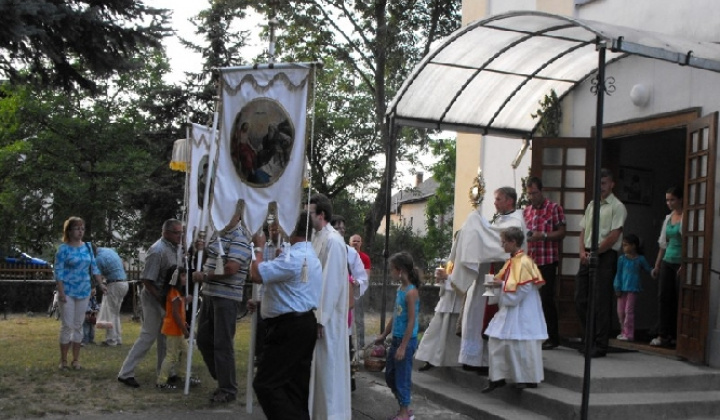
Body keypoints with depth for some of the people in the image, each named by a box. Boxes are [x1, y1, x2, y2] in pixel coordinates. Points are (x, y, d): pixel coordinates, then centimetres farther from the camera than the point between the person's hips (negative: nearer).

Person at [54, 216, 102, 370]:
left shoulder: (87, 247, 7)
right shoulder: (64, 248, -8)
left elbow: (94, 267, 12)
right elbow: (58, 271, -10)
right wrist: (61, 292, -16)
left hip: (84, 291, 5)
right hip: (68, 292, -5)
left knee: (78, 326, 9)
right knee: (67, 326, -2)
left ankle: (76, 360, 16)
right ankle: (63, 360, 9)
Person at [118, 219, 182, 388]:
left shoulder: (173, 248, 6)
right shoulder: (158, 251, -21)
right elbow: (146, 280, -23)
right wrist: (162, 302, -21)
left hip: (166, 298, 9)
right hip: (154, 298, -9)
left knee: (164, 336, 15)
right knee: (148, 335, -6)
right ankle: (126, 373, 0)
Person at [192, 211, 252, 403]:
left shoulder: (240, 237, -16)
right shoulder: (218, 234, 14)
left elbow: (230, 269, -24)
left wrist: (204, 276, -15)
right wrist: (202, 249, 10)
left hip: (227, 297, -10)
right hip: (209, 294, 10)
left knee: (223, 344, -4)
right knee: (204, 339, 15)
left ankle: (228, 390, 8)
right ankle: (222, 379, 28)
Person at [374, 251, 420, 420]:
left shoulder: (411, 292, -18)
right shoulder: (400, 289, 7)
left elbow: (411, 321, -20)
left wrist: (403, 346, -20)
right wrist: (384, 335, 21)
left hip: (406, 341, -9)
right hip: (396, 339, 9)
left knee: (402, 376, 2)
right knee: (389, 375, 16)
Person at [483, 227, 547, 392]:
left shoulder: (523, 262, -17)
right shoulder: (512, 261, 10)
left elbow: (518, 292, -20)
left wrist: (502, 284, -10)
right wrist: (498, 283, 4)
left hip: (521, 313, -10)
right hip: (509, 310, 10)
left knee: (521, 345, -2)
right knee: (496, 341, 10)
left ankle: (529, 379, 11)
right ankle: (498, 377, 18)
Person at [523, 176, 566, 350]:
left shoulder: (554, 208, -2)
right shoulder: (526, 210, 15)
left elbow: (561, 233, -5)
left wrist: (543, 235, -18)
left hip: (547, 261, -6)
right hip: (529, 260, 6)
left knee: (546, 299, -5)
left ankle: (552, 338, 4)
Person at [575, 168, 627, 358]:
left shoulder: (617, 207, -3)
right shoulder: (591, 205, 17)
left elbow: (614, 236, -11)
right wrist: (583, 251, 0)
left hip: (605, 257, -7)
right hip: (587, 256, 7)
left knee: (601, 303, -4)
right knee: (580, 299, 7)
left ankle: (599, 345, 5)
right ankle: (589, 340, 21)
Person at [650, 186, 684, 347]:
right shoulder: (668, 218, 14)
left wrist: (684, 266, -20)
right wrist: (657, 265, 17)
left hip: (680, 262, -7)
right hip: (667, 262, 7)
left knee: (679, 299, -1)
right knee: (664, 297, 2)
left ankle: (672, 334, 6)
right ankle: (663, 335, 5)